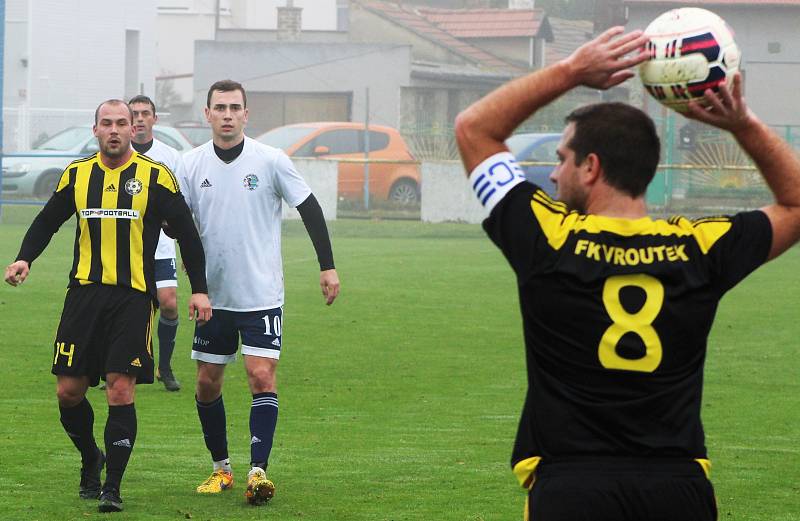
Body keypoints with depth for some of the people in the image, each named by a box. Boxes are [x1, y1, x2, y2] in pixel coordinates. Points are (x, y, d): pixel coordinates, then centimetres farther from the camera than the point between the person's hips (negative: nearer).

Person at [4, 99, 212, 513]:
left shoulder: (155, 177, 0)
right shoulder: (77, 174, 9)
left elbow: (187, 234, 4)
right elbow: (47, 222, 19)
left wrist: (199, 289, -1)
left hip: (133, 296, -3)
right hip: (84, 293, 3)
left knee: (120, 390, -10)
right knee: (68, 390, 2)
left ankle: (112, 487, -4)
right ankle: (90, 461, 28)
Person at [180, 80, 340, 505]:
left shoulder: (270, 160, -7)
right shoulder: (193, 163, 1)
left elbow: (309, 209, 0)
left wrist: (327, 266, -3)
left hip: (262, 294, -3)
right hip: (214, 295, 4)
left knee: (262, 376, -14)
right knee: (207, 382, 7)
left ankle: (258, 470, -16)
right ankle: (221, 468, 22)